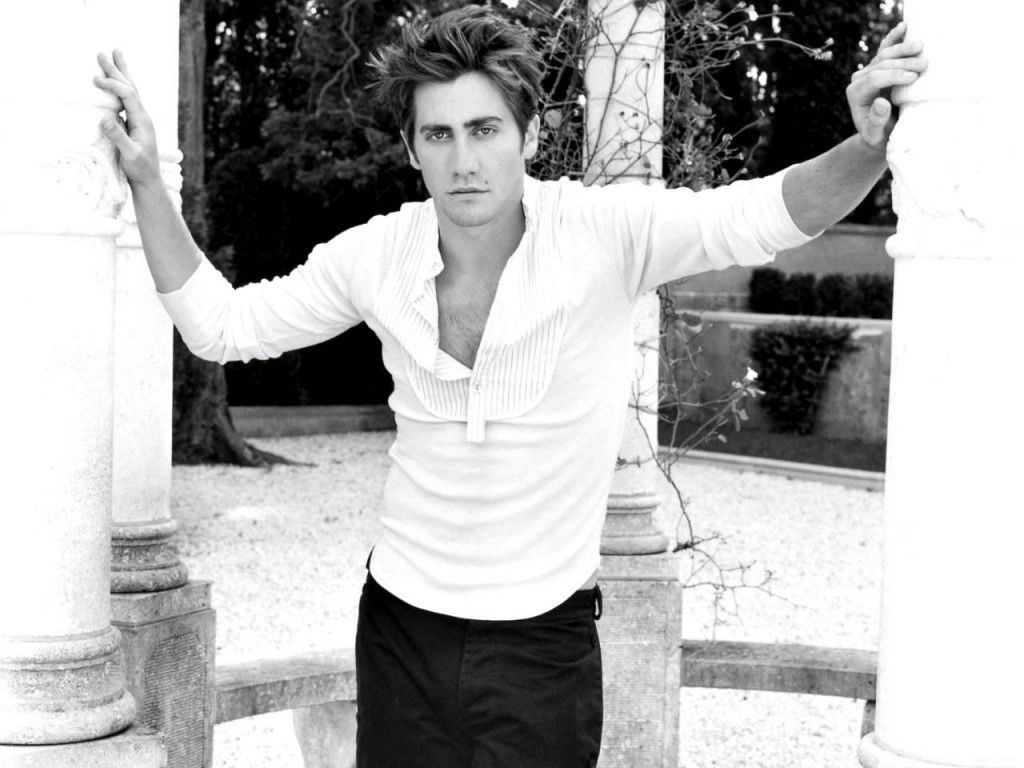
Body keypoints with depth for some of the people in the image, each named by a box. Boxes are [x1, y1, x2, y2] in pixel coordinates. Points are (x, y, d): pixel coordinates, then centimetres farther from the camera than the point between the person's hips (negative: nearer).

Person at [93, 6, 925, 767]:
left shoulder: (604, 234, -15)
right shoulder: (378, 254, -6)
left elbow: (768, 214, -24)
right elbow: (219, 322, 5)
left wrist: (865, 147, -43)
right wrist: (147, 180, -2)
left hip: (545, 641, -2)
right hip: (402, 631, 3)